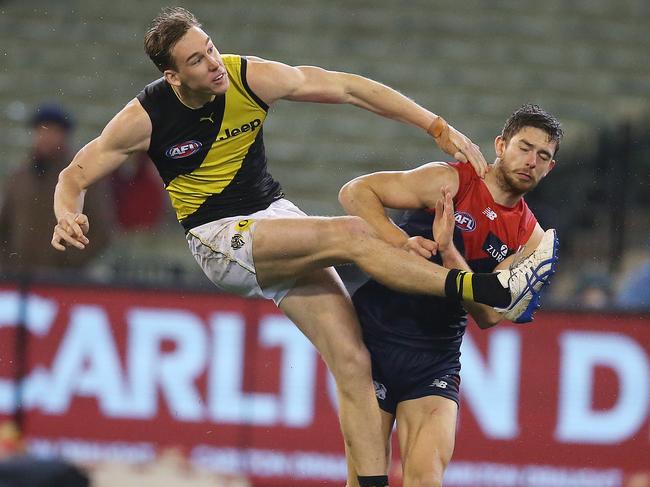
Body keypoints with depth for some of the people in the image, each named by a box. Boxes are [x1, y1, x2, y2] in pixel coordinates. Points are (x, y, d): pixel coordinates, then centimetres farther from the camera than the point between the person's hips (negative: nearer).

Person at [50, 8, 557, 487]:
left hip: (278, 218, 4)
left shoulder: (250, 77, -7)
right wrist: (68, 215, -26)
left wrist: (439, 129, -7)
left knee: (352, 361, -11)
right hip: (223, 240, -4)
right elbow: (76, 175, -1)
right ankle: (492, 292, -31)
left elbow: (348, 88, -3)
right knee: (350, 234, -27)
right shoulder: (145, 117, -12)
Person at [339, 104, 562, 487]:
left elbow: (489, 315, -5)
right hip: (376, 335, -3)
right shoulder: (449, 181, -5)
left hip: (437, 359, 3)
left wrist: (448, 250, -18)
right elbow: (355, 192, -9)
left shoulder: (531, 238, 6)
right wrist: (400, 241, -23)